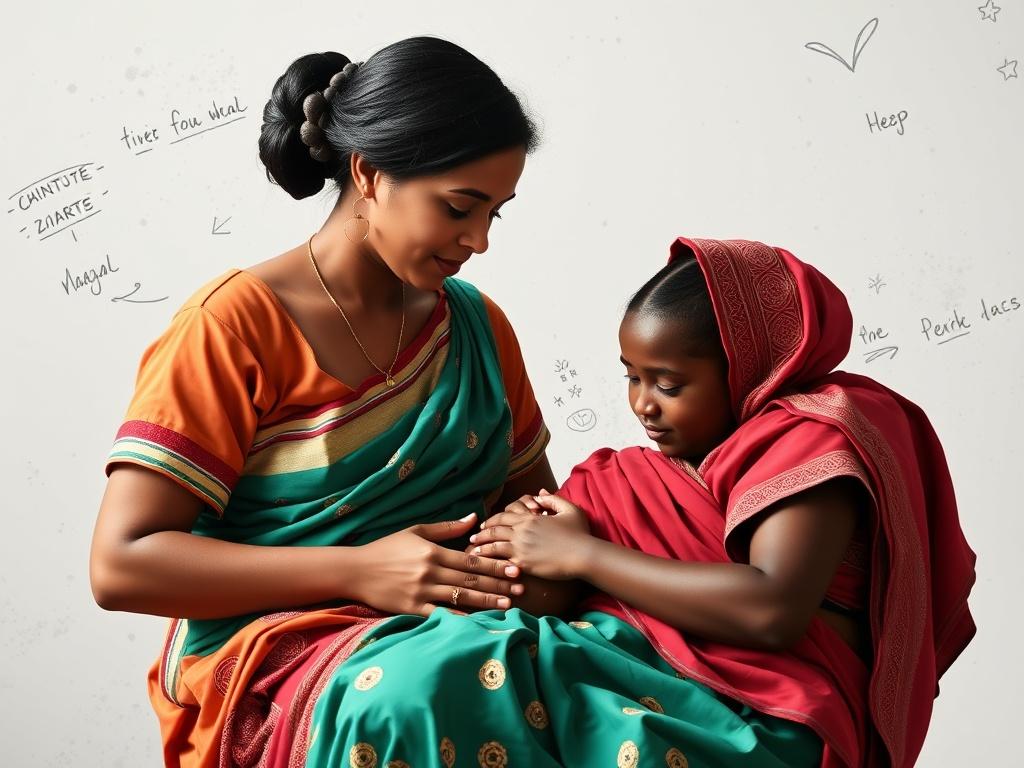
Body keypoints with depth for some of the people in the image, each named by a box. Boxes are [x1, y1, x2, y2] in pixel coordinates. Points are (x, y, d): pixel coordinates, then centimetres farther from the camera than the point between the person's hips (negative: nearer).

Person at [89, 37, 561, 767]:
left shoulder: (480, 325, 11)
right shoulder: (235, 324, -7)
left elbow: (530, 492, 21)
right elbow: (121, 562, -12)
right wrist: (360, 570, -21)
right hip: (272, 656, -5)